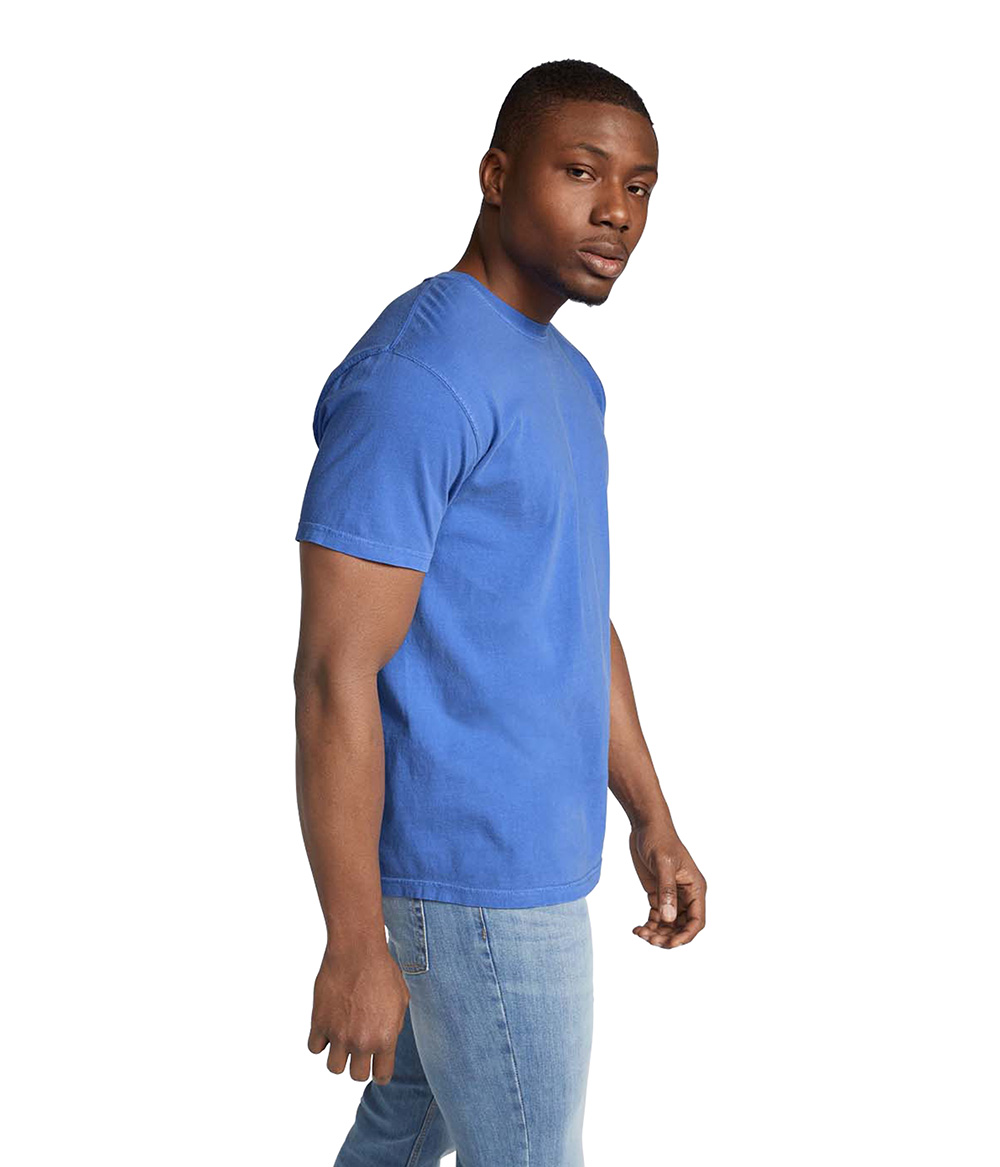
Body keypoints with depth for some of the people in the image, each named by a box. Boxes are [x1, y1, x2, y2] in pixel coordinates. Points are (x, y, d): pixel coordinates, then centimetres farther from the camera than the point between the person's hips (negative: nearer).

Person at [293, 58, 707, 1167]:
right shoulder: (414, 376, -21)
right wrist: (356, 946, -19)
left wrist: (651, 819, 17)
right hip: (484, 883, -9)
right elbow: (335, 677, -22)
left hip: (524, 843, 9)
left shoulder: (567, 378, 10)